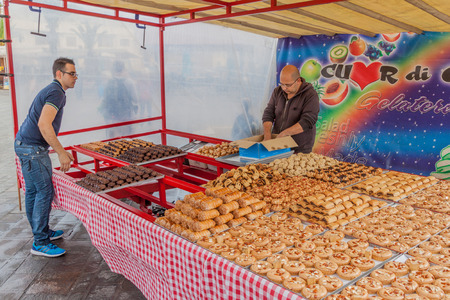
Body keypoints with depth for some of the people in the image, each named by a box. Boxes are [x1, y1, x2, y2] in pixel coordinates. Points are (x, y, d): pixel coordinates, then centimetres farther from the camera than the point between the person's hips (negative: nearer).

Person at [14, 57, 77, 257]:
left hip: (26, 145, 10)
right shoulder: (56, 92, -15)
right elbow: (43, 124, -27)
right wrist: (61, 153, -24)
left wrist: (61, 151, 25)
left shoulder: (51, 91, 18)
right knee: (45, 191, -6)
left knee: (33, 191, 15)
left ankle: (41, 232, 28)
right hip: (32, 149, -10)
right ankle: (40, 243, 1)